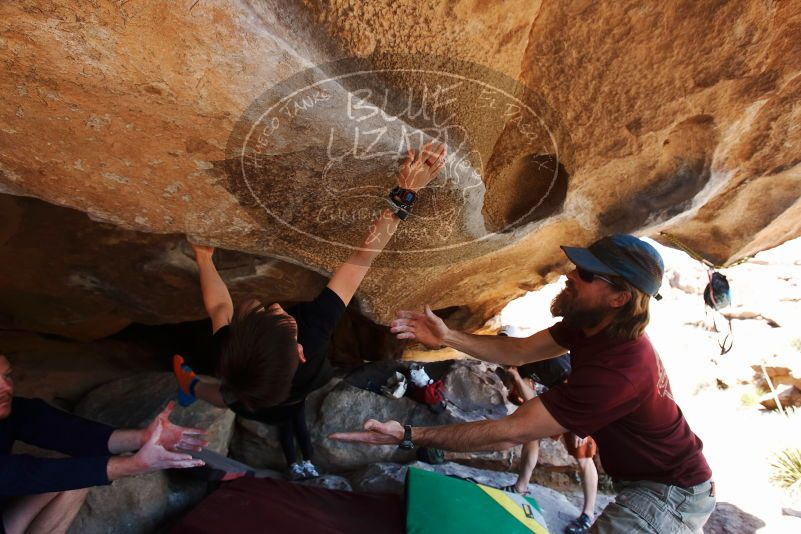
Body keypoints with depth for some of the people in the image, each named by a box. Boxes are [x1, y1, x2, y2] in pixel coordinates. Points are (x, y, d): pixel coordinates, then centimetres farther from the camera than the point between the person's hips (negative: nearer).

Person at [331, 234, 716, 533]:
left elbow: (511, 432, -39)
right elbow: (519, 350, -6)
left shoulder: (616, 370, -39)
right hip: (645, 478, 8)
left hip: (672, 493, -8)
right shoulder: (589, 324, -11)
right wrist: (447, 336, -18)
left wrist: (409, 436, -37)